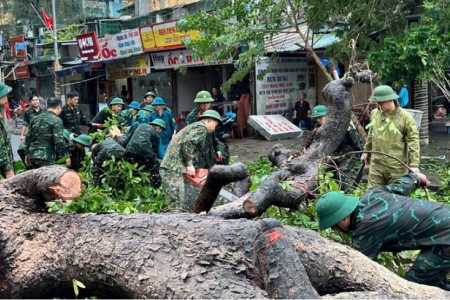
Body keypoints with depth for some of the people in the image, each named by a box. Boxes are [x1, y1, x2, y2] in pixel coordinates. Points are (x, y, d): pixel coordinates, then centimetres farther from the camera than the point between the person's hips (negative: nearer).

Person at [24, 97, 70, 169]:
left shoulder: (35, 118, 14)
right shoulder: (56, 121, -9)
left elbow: (28, 137, 16)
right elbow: (59, 141, -17)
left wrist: (27, 154, 24)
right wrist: (66, 156, -9)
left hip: (33, 155, 8)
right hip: (46, 157, -8)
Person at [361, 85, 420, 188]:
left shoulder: (405, 117, -12)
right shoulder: (374, 113, 3)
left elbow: (413, 142, -13)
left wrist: (414, 164, -19)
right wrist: (366, 151, 24)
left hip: (397, 167, -4)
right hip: (376, 165, 4)